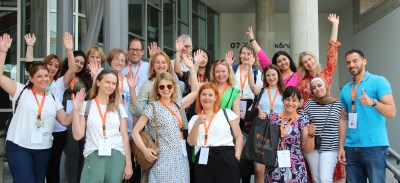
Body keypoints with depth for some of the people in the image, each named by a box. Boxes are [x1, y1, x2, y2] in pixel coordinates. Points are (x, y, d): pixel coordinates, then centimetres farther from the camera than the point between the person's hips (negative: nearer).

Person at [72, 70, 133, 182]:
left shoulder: (119, 108, 11)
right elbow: (78, 135, -1)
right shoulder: (86, 106, 5)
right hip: (94, 156, -2)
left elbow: (124, 137, 8)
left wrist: (128, 164, 3)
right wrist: (76, 110, -8)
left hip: (117, 156, 2)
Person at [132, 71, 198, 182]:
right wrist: (145, 150, -19)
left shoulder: (177, 104, 12)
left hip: (180, 157, 5)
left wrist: (191, 67, 17)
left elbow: (195, 90, 18)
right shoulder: (152, 107, -4)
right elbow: (135, 131, -7)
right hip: (163, 158, -5)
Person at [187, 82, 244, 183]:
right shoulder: (194, 119, 15)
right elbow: (191, 142, 5)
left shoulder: (227, 113, 8)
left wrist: (237, 157, -7)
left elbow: (239, 136, 5)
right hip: (203, 161, 2)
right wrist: (197, 123, -7)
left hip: (226, 158, -2)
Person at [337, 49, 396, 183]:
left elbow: (391, 112, -11)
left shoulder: (379, 82, -2)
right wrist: (341, 146, 7)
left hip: (374, 146, -5)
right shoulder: (345, 89, 13)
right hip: (351, 147, 5)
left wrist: (372, 102, -29)